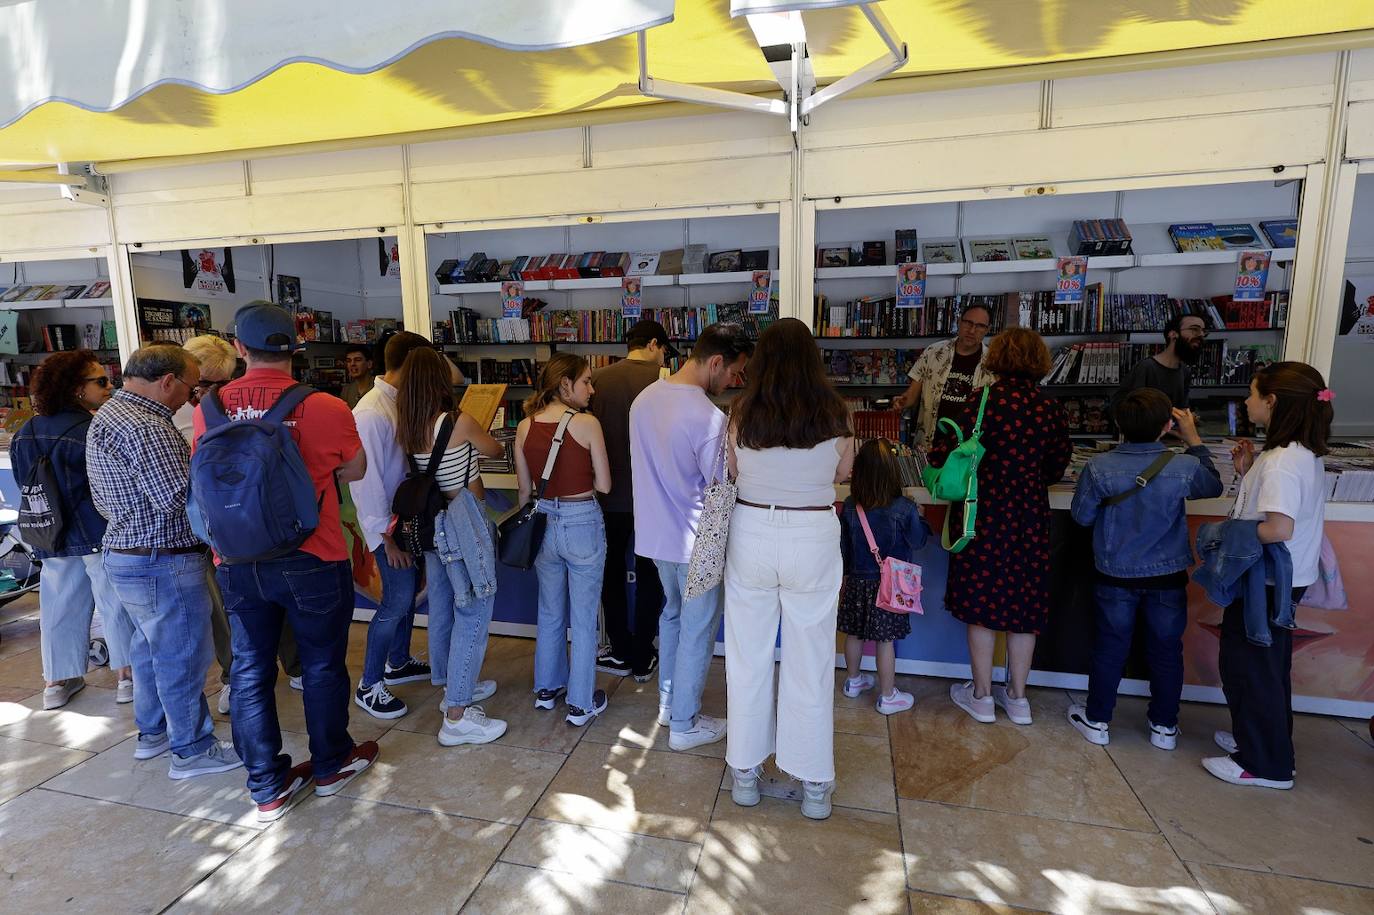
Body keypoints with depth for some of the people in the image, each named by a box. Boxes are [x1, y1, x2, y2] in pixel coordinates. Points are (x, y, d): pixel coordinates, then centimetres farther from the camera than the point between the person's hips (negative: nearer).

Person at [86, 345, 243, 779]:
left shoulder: (107, 415, 12)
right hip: (162, 563, -11)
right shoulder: (145, 427, -23)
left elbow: (103, 500, 18)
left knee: (150, 646, 23)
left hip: (123, 552, 11)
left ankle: (152, 733, 38)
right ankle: (192, 750, 16)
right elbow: (176, 497, -27)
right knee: (182, 656, 2)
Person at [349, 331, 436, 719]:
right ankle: (368, 686, 15)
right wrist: (387, 534, -18)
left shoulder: (400, 403, 4)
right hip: (388, 523, -9)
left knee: (408, 591, 19)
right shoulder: (371, 413, -22)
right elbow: (366, 479, -21)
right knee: (397, 601, -2)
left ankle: (398, 662, 38)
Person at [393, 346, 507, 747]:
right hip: (463, 521, -8)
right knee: (473, 613, -1)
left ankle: (455, 687, 36)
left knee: (442, 608, 18)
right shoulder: (458, 421, -18)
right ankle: (457, 716, 4)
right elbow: (496, 451, -1)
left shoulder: (407, 427, 1)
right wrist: (483, 440, 23)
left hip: (431, 522, 8)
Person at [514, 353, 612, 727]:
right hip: (582, 523, -5)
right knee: (583, 619, 9)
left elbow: (525, 489, 5)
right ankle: (581, 703, 21)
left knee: (550, 612, 22)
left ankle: (547, 688, 38)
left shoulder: (525, 427, -2)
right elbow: (604, 484, -10)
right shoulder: (587, 424, -15)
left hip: (543, 523, 5)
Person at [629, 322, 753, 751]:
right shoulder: (708, 418, -26)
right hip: (695, 542, -8)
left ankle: (668, 702, 40)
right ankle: (684, 724, 25)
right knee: (697, 631, 10)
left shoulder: (645, 397, -1)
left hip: (654, 533, 8)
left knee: (673, 614, 25)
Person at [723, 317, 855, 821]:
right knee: (810, 662, 12)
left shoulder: (742, 412, -7)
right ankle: (814, 784, 25)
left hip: (751, 534, 1)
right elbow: (842, 474, 6)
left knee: (747, 657, 14)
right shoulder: (833, 413, -8)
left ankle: (745, 772, 29)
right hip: (813, 539, 0)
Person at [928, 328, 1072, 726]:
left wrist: (935, 451, 8)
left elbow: (944, 453, -14)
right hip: (1031, 516, 4)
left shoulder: (986, 399, -12)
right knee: (1024, 603, 14)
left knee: (981, 603, 8)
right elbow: (1058, 466, 7)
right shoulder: (1051, 407, 0)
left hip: (986, 514, -4)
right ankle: (1017, 697, 27)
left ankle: (982, 696, 20)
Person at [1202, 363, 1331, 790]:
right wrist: (1249, 471, 2)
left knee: (1246, 663, 3)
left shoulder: (1281, 461, -25)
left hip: (1266, 581, -10)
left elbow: (1279, 528, -30)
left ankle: (1263, 764, 16)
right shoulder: (1304, 453, 7)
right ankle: (1266, 739, 38)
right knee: (1267, 662, 22)